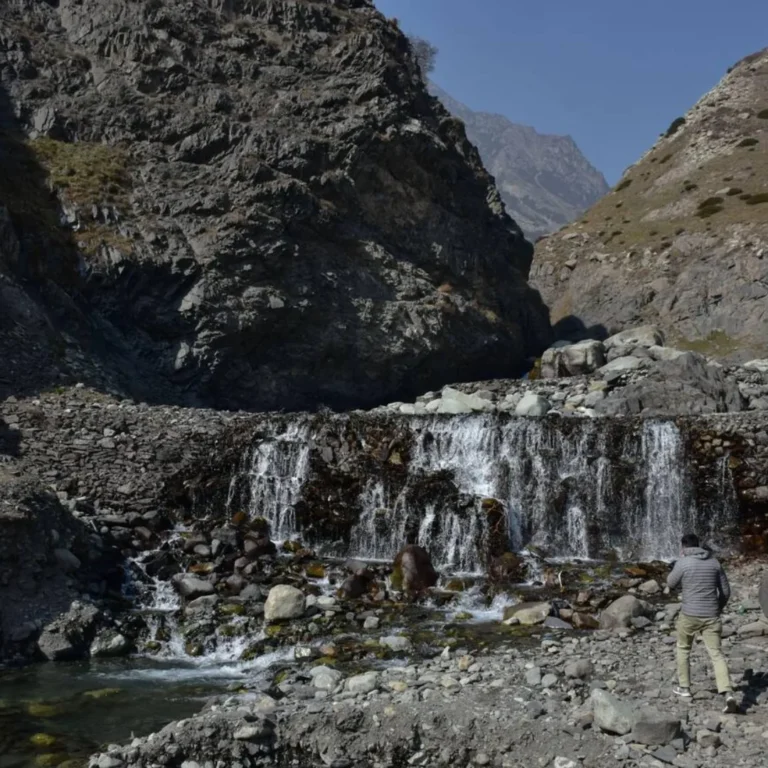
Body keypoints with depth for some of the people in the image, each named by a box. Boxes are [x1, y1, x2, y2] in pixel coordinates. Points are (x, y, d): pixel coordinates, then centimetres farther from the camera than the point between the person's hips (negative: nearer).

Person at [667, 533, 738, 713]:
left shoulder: (683, 563, -9)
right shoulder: (714, 562, 5)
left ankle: (684, 688, 28)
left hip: (689, 615, -3)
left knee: (683, 649, 21)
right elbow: (726, 592, 9)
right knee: (716, 655, -1)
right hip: (711, 616, 3)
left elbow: (671, 584, 8)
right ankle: (729, 695, -18)